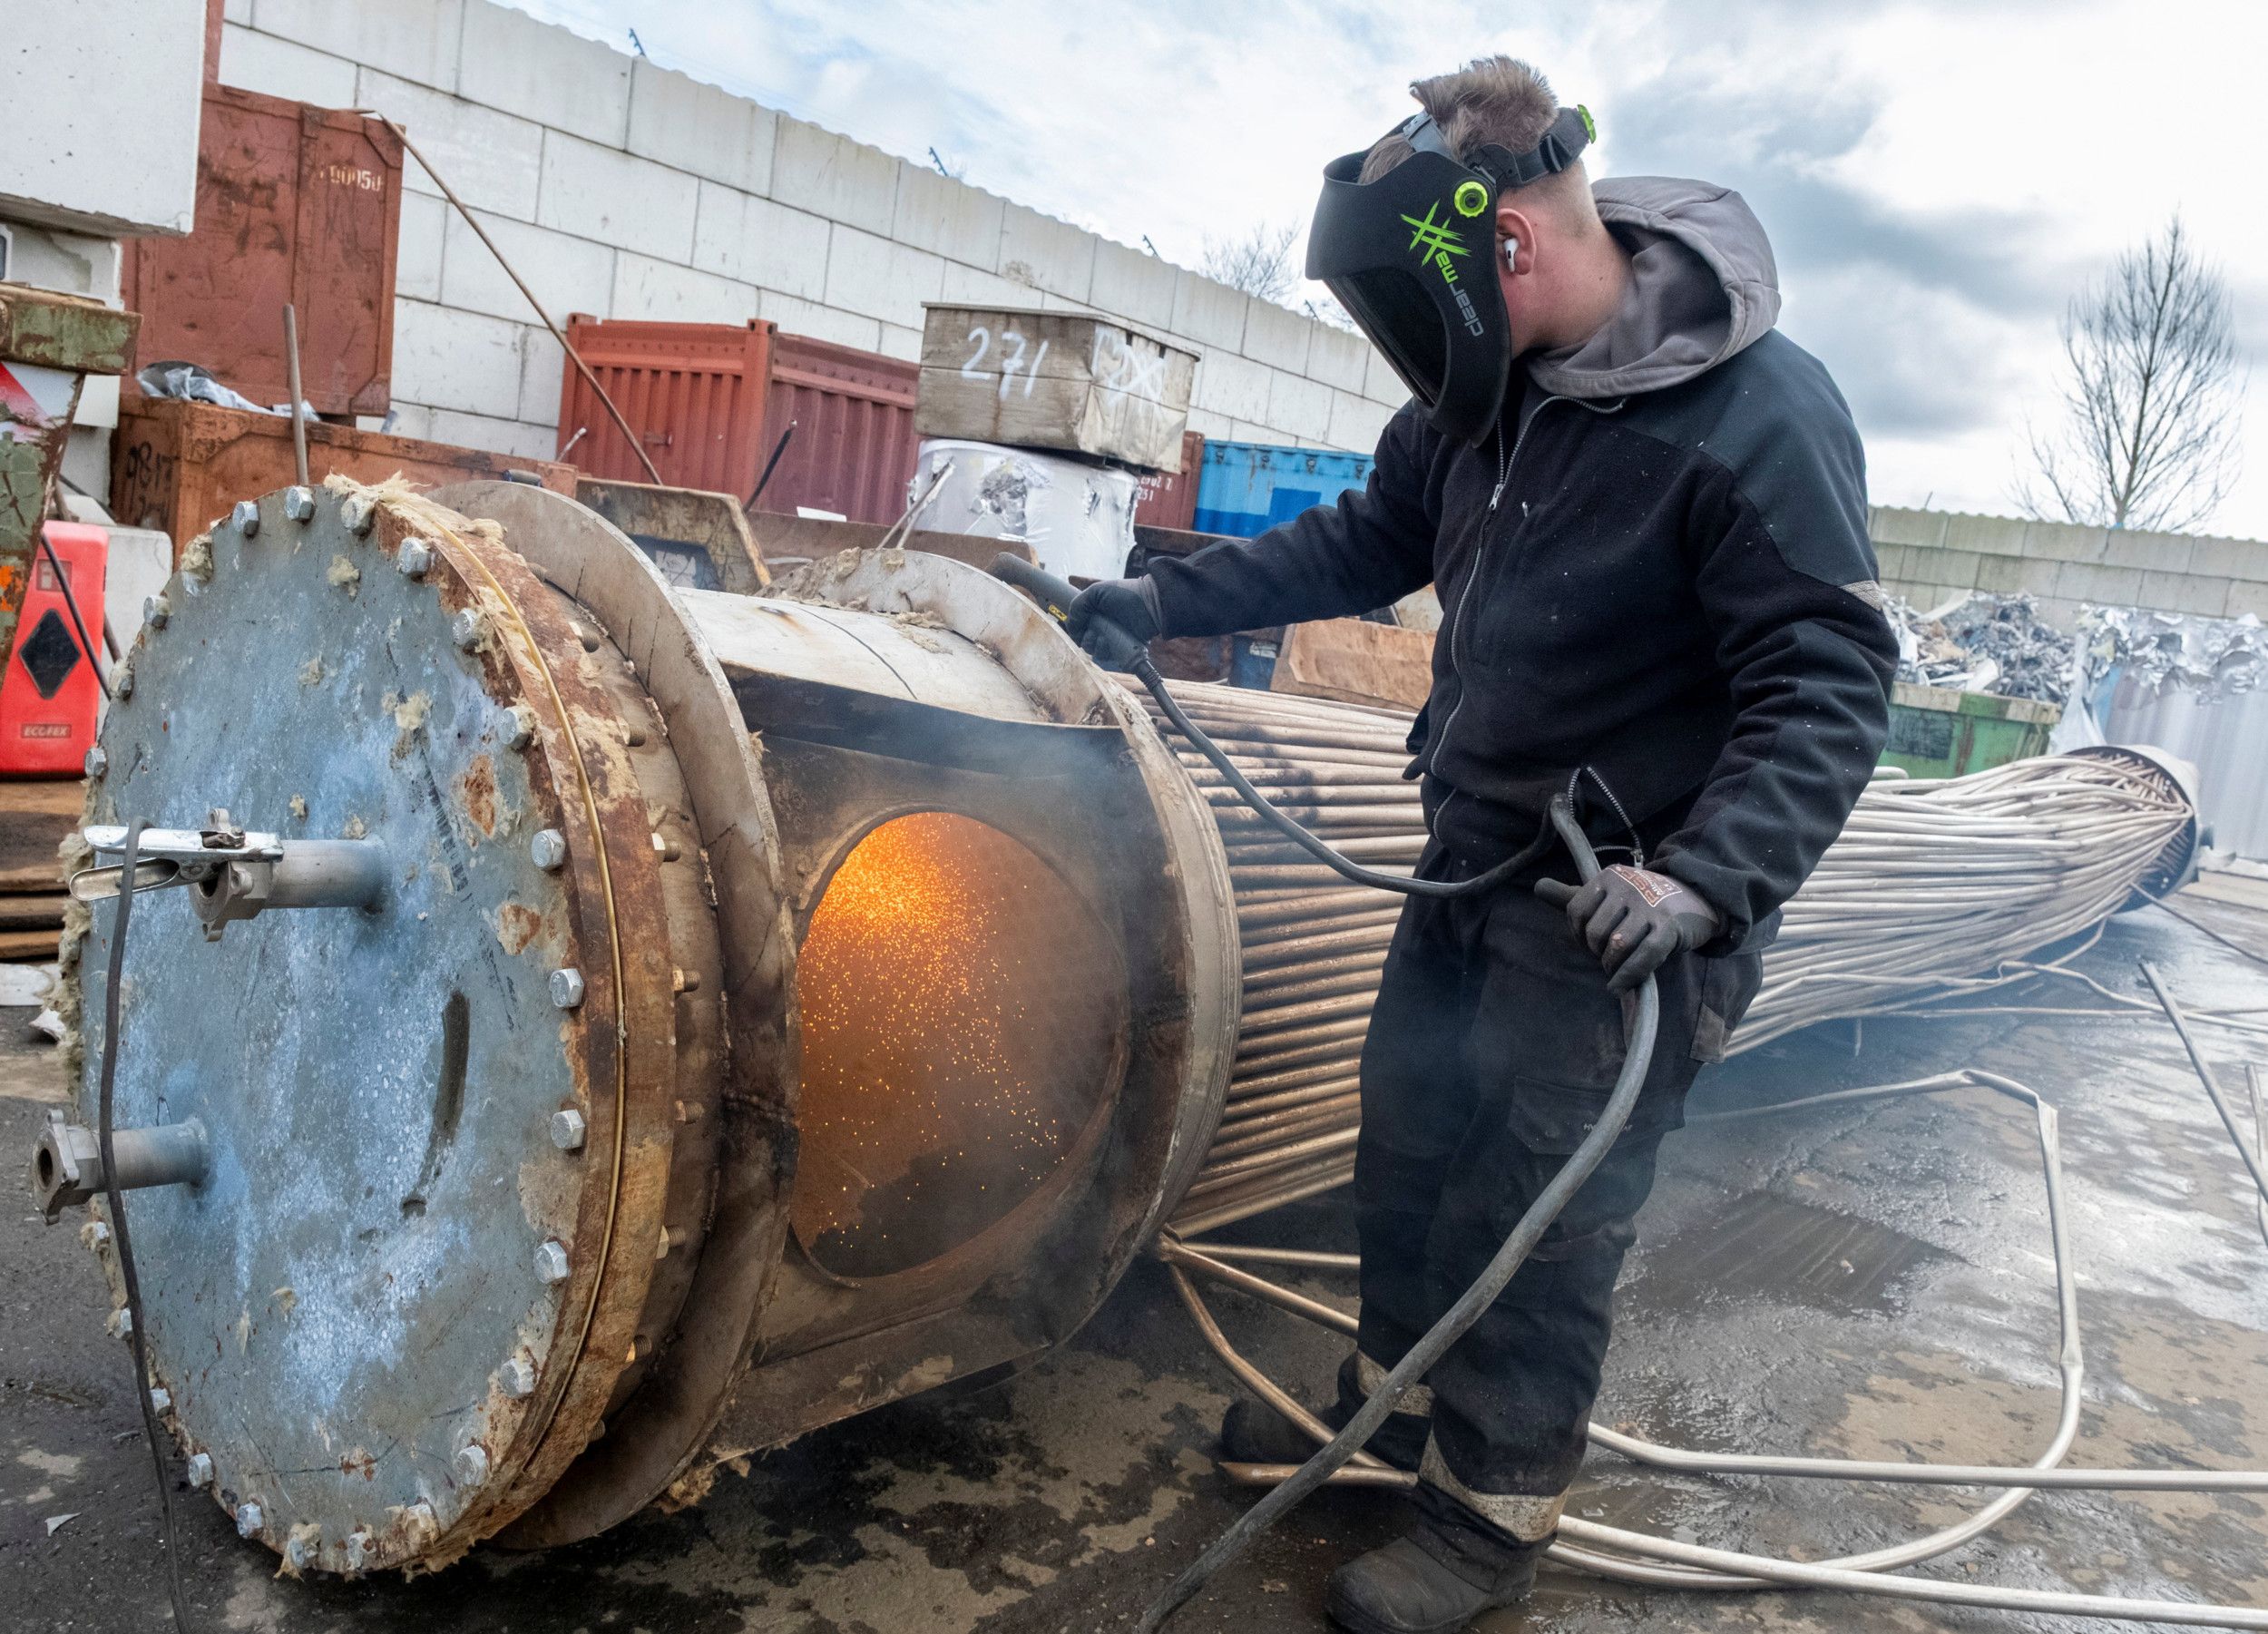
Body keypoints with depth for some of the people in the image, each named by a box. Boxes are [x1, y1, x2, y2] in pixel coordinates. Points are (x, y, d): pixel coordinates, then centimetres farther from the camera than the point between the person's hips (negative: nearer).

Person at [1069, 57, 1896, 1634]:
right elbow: (1363, 544, 15)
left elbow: (1828, 686, -21)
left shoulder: (1761, 411, -21)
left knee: (1543, 1220, 5)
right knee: (1411, 1147, 19)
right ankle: (1399, 1389, 43)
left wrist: (1706, 877, -33)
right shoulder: (1484, 390, 1)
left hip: (1614, 912, -7)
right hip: (1474, 865, 7)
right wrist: (1164, 599, 12)